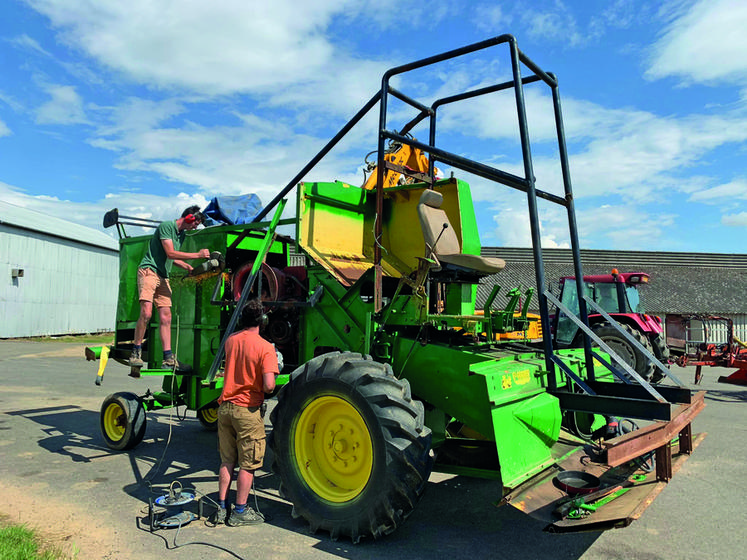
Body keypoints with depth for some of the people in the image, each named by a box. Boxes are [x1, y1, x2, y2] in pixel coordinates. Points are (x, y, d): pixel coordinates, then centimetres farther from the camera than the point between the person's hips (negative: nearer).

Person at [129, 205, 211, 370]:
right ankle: (136, 352, -4)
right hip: (149, 270, -8)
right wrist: (198, 255, -13)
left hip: (163, 276, 9)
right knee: (146, 313, -19)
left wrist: (190, 268, 10)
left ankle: (168, 358, 1)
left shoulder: (182, 234, 19)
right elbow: (170, 253, -16)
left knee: (165, 316, 2)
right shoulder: (166, 226, -8)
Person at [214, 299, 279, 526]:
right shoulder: (265, 348, -16)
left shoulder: (230, 340, 2)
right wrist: (271, 387, -1)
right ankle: (240, 512, 17)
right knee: (248, 464, 8)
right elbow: (268, 386, -23)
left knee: (227, 461, 17)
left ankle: (221, 509, 24)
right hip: (248, 410, -6)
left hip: (225, 407, 6)